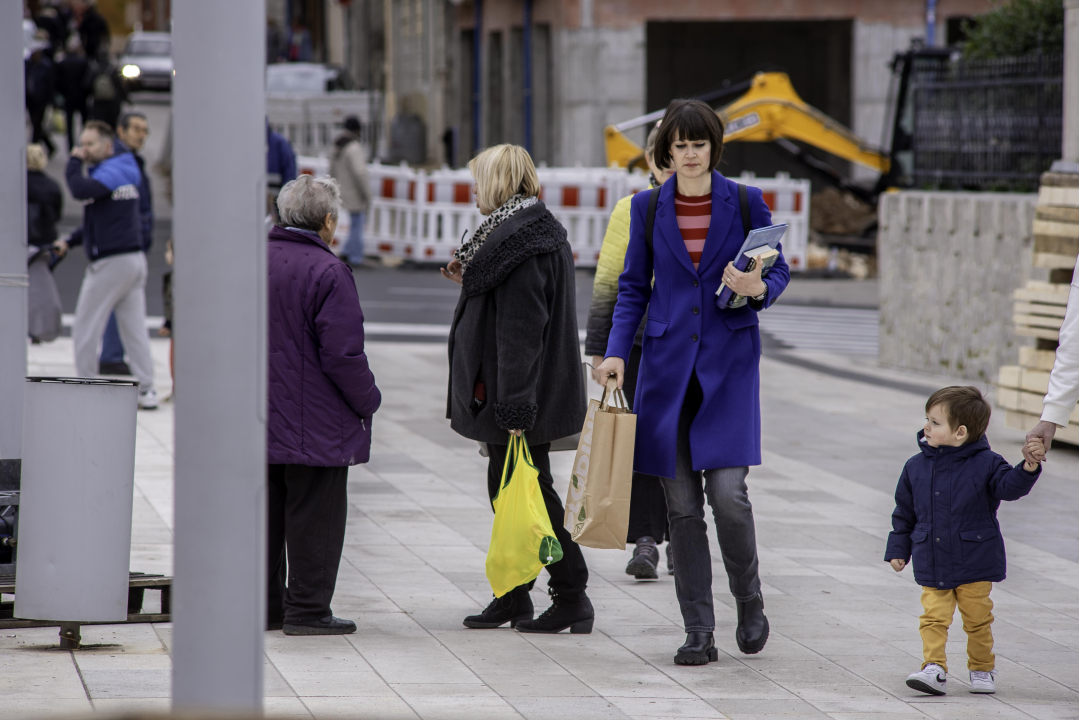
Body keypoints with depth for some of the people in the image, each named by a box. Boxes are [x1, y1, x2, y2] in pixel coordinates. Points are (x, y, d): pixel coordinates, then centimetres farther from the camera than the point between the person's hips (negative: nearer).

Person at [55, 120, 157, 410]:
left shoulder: (110, 172, -11)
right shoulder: (124, 174, 19)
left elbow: (81, 191, -29)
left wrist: (74, 163, -12)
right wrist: (70, 241, 21)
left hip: (110, 262, -9)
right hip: (134, 258, 9)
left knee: (85, 329, 0)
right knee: (135, 329, 5)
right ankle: (146, 389, 0)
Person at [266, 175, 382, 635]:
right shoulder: (327, 272, -16)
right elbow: (343, 354, -18)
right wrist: (368, 402, -2)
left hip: (256, 420, 7)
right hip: (317, 425, -6)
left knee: (265, 513, 14)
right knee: (313, 518, 1)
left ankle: (264, 602, 19)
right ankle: (307, 609, 3)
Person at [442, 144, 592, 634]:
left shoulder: (522, 241, -19)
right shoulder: (534, 232, 13)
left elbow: (521, 331, -24)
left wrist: (515, 407, -26)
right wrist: (470, 282, 21)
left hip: (520, 395, -10)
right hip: (507, 397, 10)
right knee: (505, 487, 15)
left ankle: (571, 598, 2)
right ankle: (513, 598, 22)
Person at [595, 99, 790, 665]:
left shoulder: (745, 203, 0)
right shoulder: (648, 208, 5)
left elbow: (779, 269, 7)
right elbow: (633, 288, 10)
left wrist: (759, 288, -16)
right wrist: (616, 351, -3)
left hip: (729, 362, -2)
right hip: (668, 363, 2)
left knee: (727, 492, -13)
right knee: (681, 503, 1)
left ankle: (749, 600, 13)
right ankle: (699, 633, 7)